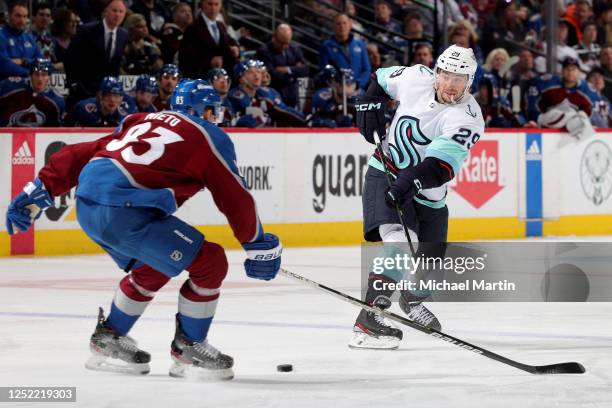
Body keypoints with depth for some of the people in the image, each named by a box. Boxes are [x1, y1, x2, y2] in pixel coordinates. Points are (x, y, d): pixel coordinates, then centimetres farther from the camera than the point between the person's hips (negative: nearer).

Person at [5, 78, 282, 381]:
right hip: (123, 209, -8)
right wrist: (260, 245, 18)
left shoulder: (144, 121, 27)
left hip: (87, 202, 9)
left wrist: (40, 191, 25)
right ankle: (188, 349, 13)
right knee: (209, 263, 1)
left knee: (153, 270, 29)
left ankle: (108, 341, 38)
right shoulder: (209, 137, 8)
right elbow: (237, 199, 7)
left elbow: (82, 153, 23)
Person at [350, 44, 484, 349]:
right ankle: (368, 318, -33)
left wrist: (414, 181, -47)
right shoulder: (416, 77, -9)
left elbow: (444, 161, -34)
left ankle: (412, 300, 48)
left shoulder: (467, 117, -19)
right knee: (399, 241, -27)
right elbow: (383, 79, 16)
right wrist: (370, 105, 0)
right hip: (386, 174, -2)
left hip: (426, 192, 2)